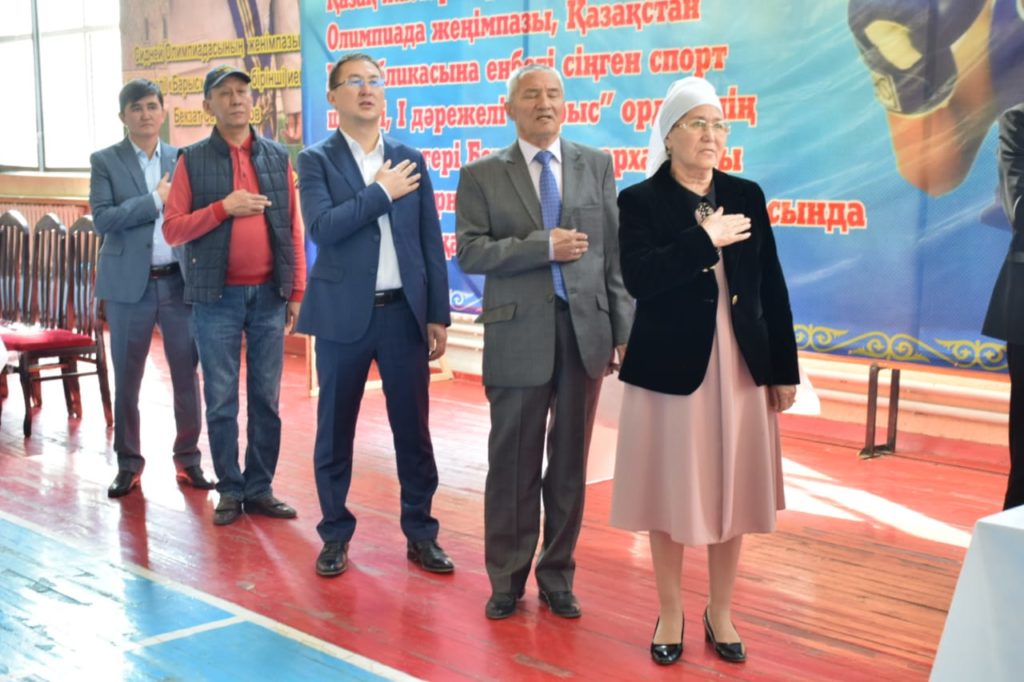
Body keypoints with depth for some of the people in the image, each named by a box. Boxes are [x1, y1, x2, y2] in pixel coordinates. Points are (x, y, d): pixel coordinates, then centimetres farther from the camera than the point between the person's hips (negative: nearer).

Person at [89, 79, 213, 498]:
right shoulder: (105, 161, 1)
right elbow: (102, 219, -10)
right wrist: (156, 199, -14)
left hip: (180, 281, 2)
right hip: (129, 284, -2)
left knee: (187, 375, 5)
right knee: (126, 379, 6)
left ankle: (187, 458, 17)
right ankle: (128, 463, 18)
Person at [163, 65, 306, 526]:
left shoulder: (277, 157, 7)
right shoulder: (192, 161, 1)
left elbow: (293, 229, 7)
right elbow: (172, 230, -3)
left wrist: (297, 291, 3)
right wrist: (223, 207, -15)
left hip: (269, 296, 2)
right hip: (217, 298, -2)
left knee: (266, 398, 7)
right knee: (221, 400, 4)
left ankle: (260, 488, 17)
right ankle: (230, 490, 15)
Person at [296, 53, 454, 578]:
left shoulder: (409, 160, 9)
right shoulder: (316, 160, 0)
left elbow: (431, 242, 8)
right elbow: (323, 227, -17)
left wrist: (438, 314, 3)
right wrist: (382, 192, -13)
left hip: (405, 313, 2)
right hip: (343, 314, -2)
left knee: (413, 430, 7)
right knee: (335, 430, 7)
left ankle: (420, 534, 21)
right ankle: (335, 536, 21)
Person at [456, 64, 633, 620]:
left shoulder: (597, 166, 8)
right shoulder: (481, 176, 2)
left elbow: (616, 251, 6)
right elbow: (469, 253, -7)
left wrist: (625, 329, 0)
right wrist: (543, 246, -16)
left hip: (584, 330, 2)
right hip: (518, 334, -2)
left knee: (570, 461, 10)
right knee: (514, 464, 6)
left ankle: (557, 577, 25)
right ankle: (507, 580, 22)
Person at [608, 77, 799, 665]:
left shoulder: (747, 196, 7)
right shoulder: (641, 201, -3)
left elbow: (772, 289, 8)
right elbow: (641, 280, -19)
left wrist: (784, 370, 6)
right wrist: (706, 240, -19)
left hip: (740, 368, 3)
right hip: (671, 368, -3)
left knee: (732, 493, 10)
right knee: (672, 493, 7)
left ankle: (721, 612, 28)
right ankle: (671, 613, 24)